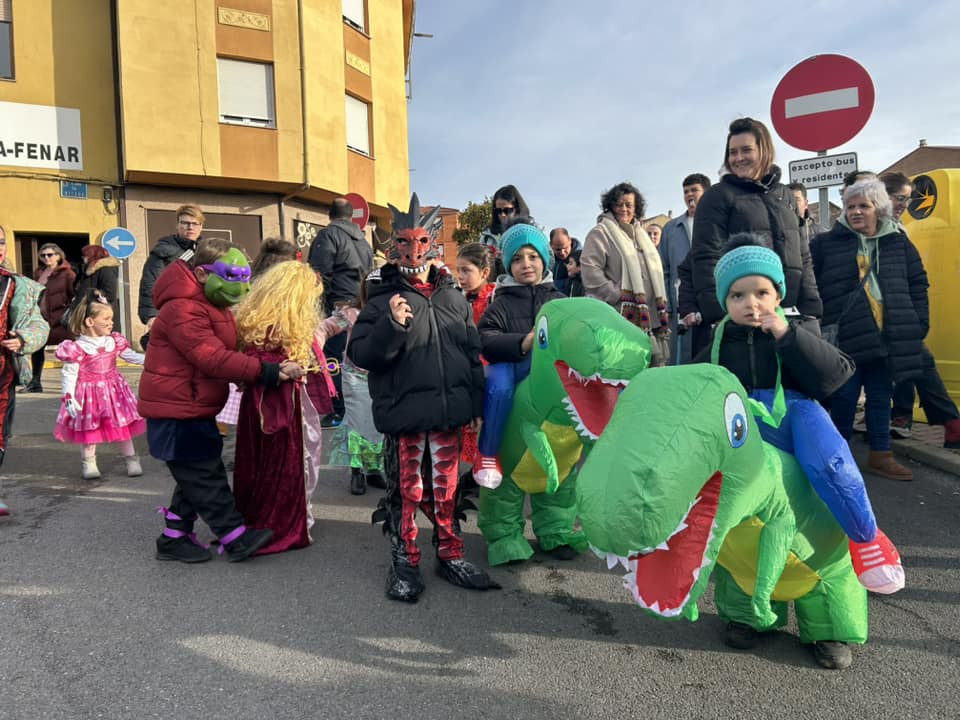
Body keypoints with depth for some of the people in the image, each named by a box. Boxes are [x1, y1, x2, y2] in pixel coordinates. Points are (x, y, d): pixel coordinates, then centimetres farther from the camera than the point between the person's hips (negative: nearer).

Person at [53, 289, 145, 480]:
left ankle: (131, 459, 20)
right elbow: (69, 374, -14)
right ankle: (88, 463, 24)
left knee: (123, 425, 8)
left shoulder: (115, 341, -1)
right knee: (90, 429, 9)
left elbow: (131, 356, 6)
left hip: (114, 390, 4)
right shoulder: (78, 348, -14)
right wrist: (68, 397, -20)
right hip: (89, 393, -3)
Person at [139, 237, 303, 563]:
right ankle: (237, 539, 3)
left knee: (196, 476, 16)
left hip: (193, 408, 11)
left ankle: (175, 538, 26)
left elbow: (224, 352, 13)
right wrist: (268, 372, -34)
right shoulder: (183, 310, -22)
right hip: (177, 411, -11)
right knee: (205, 476, -3)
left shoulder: (209, 304, 14)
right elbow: (215, 359, -30)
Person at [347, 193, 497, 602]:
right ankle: (404, 563, 23)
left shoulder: (453, 297, 10)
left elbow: (473, 352, 16)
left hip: (448, 413, 4)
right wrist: (392, 325, -24)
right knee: (406, 491, 7)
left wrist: (476, 403, 14)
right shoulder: (384, 300, -3)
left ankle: (450, 555, 30)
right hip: (404, 414, -3)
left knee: (446, 488, 14)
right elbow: (360, 354, -9)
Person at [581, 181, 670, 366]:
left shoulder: (640, 234, 25)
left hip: (649, 316, 8)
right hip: (621, 316, -8)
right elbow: (590, 270, -12)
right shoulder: (601, 233, 0)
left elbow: (654, 270, 30)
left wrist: (661, 303, 17)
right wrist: (618, 295, -14)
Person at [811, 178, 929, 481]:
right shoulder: (827, 243, 0)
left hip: (888, 336, 3)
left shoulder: (899, 243, 10)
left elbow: (917, 285, 13)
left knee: (880, 397, 12)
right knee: (844, 397, 2)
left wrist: (919, 323, 5)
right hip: (845, 336, -3)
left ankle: (880, 455, 22)